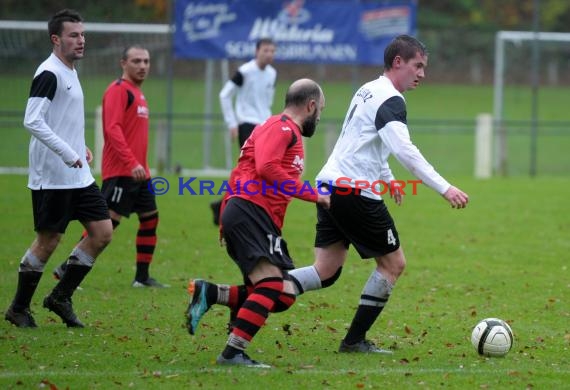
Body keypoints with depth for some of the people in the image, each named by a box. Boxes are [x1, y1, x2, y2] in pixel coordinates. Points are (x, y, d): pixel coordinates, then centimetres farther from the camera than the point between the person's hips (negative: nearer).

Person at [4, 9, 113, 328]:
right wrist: (68, 153, -24)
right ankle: (19, 308, 13)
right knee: (48, 241, -3)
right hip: (52, 178, -9)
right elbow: (32, 121, -23)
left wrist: (80, 147, 12)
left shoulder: (70, 72, 15)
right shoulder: (49, 74, -14)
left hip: (79, 176, 9)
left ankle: (61, 297, 15)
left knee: (103, 232, 5)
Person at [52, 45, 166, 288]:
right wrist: (132, 163, -28)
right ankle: (67, 269, -8)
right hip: (120, 172, -10)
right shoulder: (118, 90, -10)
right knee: (107, 222, -12)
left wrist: (142, 166, 18)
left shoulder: (137, 92, 19)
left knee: (150, 219, 9)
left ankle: (142, 277, 17)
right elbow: (113, 129, -21)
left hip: (138, 172, 10)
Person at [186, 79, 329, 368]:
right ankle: (233, 352, -27)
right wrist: (312, 195, -17)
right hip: (249, 211, -10)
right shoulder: (281, 127, -4)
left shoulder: (288, 131, 27)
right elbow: (266, 167, -19)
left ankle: (209, 294, 2)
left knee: (282, 297, 4)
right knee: (272, 285, -23)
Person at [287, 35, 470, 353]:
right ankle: (355, 340, 6)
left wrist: (387, 178, 46)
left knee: (326, 272, 8)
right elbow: (404, 150, -26)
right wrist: (445, 188, -30)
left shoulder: (369, 91, 19)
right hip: (355, 192, -9)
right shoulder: (390, 100, -12)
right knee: (393, 263, 4)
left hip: (330, 185, 9)